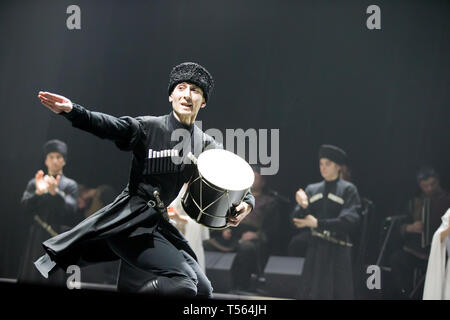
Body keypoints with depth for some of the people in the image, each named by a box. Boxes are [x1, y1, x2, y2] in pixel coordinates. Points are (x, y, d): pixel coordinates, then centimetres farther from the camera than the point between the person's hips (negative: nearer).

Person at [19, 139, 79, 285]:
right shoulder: (34, 183, 13)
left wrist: (55, 192, -24)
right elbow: (25, 205, -2)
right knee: (30, 278, -3)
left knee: (57, 278, -6)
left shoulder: (70, 185, 7)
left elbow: (70, 209, -9)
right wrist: (38, 192, -20)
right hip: (37, 239, 2)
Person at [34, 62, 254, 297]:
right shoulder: (150, 127, -4)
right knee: (184, 285, -23)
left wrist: (247, 203, -10)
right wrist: (71, 111, -38)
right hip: (130, 222, -7)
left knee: (203, 291, 3)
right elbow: (109, 127, -20)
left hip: (160, 223, 7)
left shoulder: (206, 145, 10)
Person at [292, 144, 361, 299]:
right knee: (307, 294, 1)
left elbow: (350, 221, -13)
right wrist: (303, 207, -14)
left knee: (340, 293, -4)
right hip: (315, 250, 4)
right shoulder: (312, 190, 13)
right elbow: (297, 222, 8)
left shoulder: (348, 190, 0)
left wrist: (318, 223, -15)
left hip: (338, 252, -4)